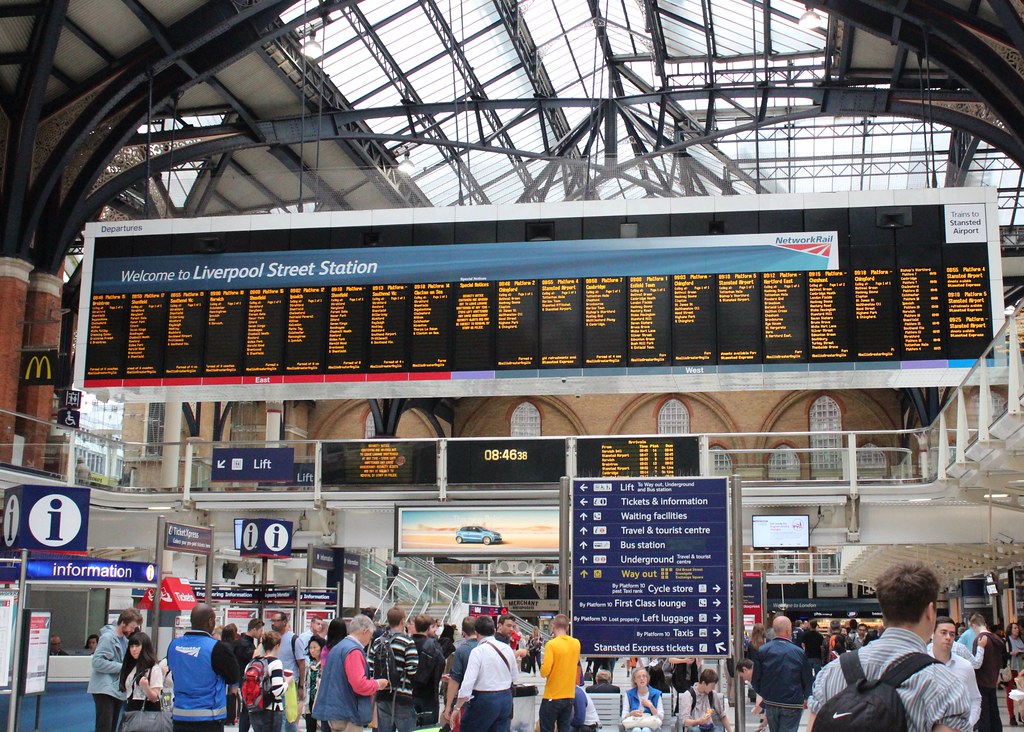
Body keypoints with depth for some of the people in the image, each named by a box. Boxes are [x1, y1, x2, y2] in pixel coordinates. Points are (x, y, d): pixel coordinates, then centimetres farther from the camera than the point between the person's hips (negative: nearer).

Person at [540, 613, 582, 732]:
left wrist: (542, 665, 3)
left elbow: (544, 672, -20)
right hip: (569, 696, 5)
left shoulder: (551, 644, -15)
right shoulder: (576, 643, 3)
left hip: (552, 696, -5)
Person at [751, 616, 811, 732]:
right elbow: (807, 679, -3)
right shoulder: (799, 652, -11)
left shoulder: (762, 651, -6)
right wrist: (806, 698, 15)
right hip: (792, 704, -3)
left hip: (770, 703, 3)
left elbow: (755, 679, -1)